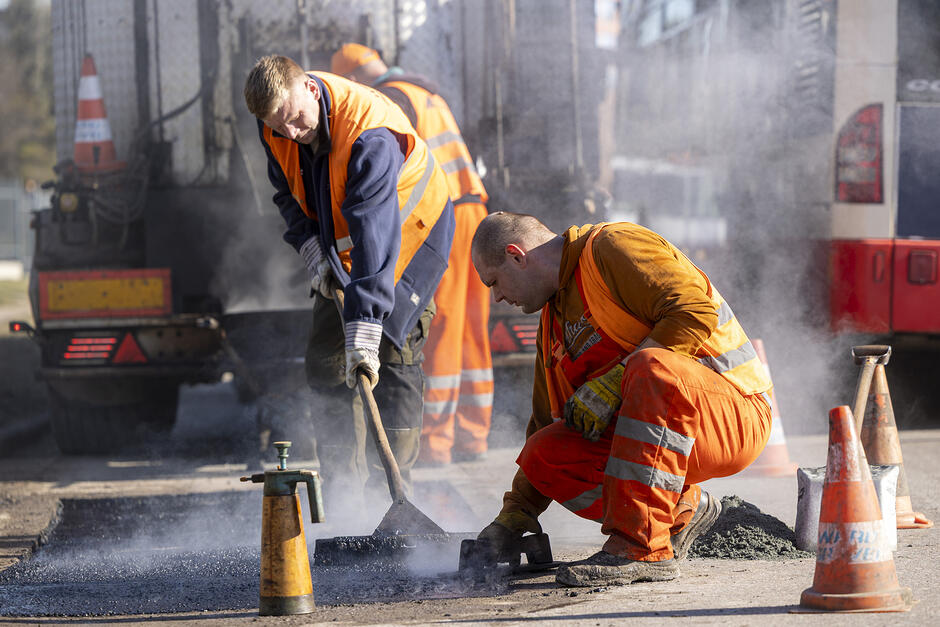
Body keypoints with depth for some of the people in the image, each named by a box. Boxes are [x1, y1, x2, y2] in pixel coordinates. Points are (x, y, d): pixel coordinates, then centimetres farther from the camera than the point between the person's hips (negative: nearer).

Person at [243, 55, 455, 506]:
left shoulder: (371, 137, -39)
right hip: (338, 242, 7)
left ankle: (391, 489, -6)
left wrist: (364, 332, -51)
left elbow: (376, 237, -46)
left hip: (408, 230, -6)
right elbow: (288, 193, 5)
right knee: (326, 359, -1)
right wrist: (312, 250, -12)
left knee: (392, 355, -13)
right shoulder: (276, 127, -16)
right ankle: (341, 488, 3)